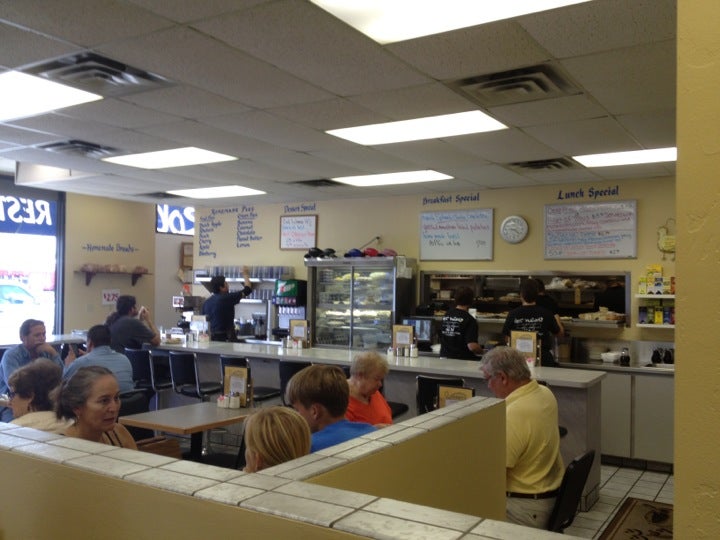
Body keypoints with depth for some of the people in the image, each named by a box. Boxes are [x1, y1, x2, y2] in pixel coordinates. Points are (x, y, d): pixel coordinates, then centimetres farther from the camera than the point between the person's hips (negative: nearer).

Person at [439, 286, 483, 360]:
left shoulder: (445, 316, 6)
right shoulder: (469, 320, -15)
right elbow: (472, 346, -21)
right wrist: (481, 351, 0)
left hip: (445, 357, 6)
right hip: (463, 360, -6)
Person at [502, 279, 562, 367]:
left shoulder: (513, 314, -4)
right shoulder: (546, 314, -4)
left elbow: (507, 339, 6)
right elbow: (559, 333, 13)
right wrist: (557, 319, 34)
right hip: (543, 359, 0)